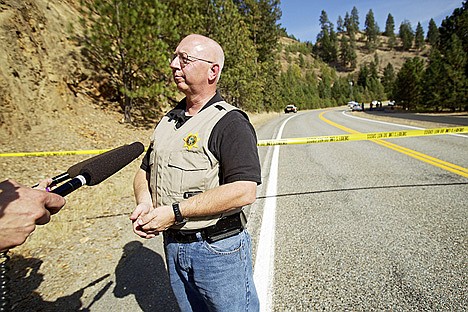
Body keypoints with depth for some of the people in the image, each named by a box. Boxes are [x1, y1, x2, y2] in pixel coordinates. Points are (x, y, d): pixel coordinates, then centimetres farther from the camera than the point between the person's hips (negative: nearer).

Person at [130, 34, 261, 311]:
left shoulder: (230, 122, -17)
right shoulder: (169, 120, 7)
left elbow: (244, 191, -27)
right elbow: (145, 171, 13)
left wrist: (174, 211, -23)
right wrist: (145, 203, -8)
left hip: (219, 249, -6)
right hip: (173, 245, 7)